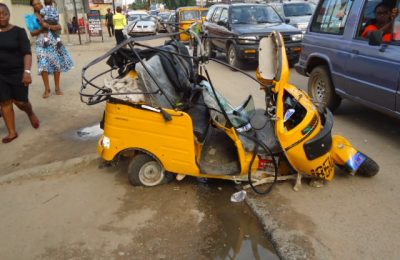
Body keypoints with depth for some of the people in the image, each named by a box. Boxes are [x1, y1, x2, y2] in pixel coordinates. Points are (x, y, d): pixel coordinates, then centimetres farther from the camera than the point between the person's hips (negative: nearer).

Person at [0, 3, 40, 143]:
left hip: (17, 72, -4)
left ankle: (31, 114, 35)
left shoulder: (18, 31, -8)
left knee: (20, 102, 0)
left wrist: (27, 71, -28)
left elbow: (27, 52, -15)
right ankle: (12, 132, 12)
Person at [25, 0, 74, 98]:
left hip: (53, 42, 2)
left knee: (57, 64, 1)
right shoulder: (31, 18, 5)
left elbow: (59, 27, 1)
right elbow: (32, 33, -2)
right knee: (44, 66, -10)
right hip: (42, 44, -2)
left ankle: (57, 87, 11)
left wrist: (48, 26, -14)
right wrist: (42, 28, -14)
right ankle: (47, 89, 0)